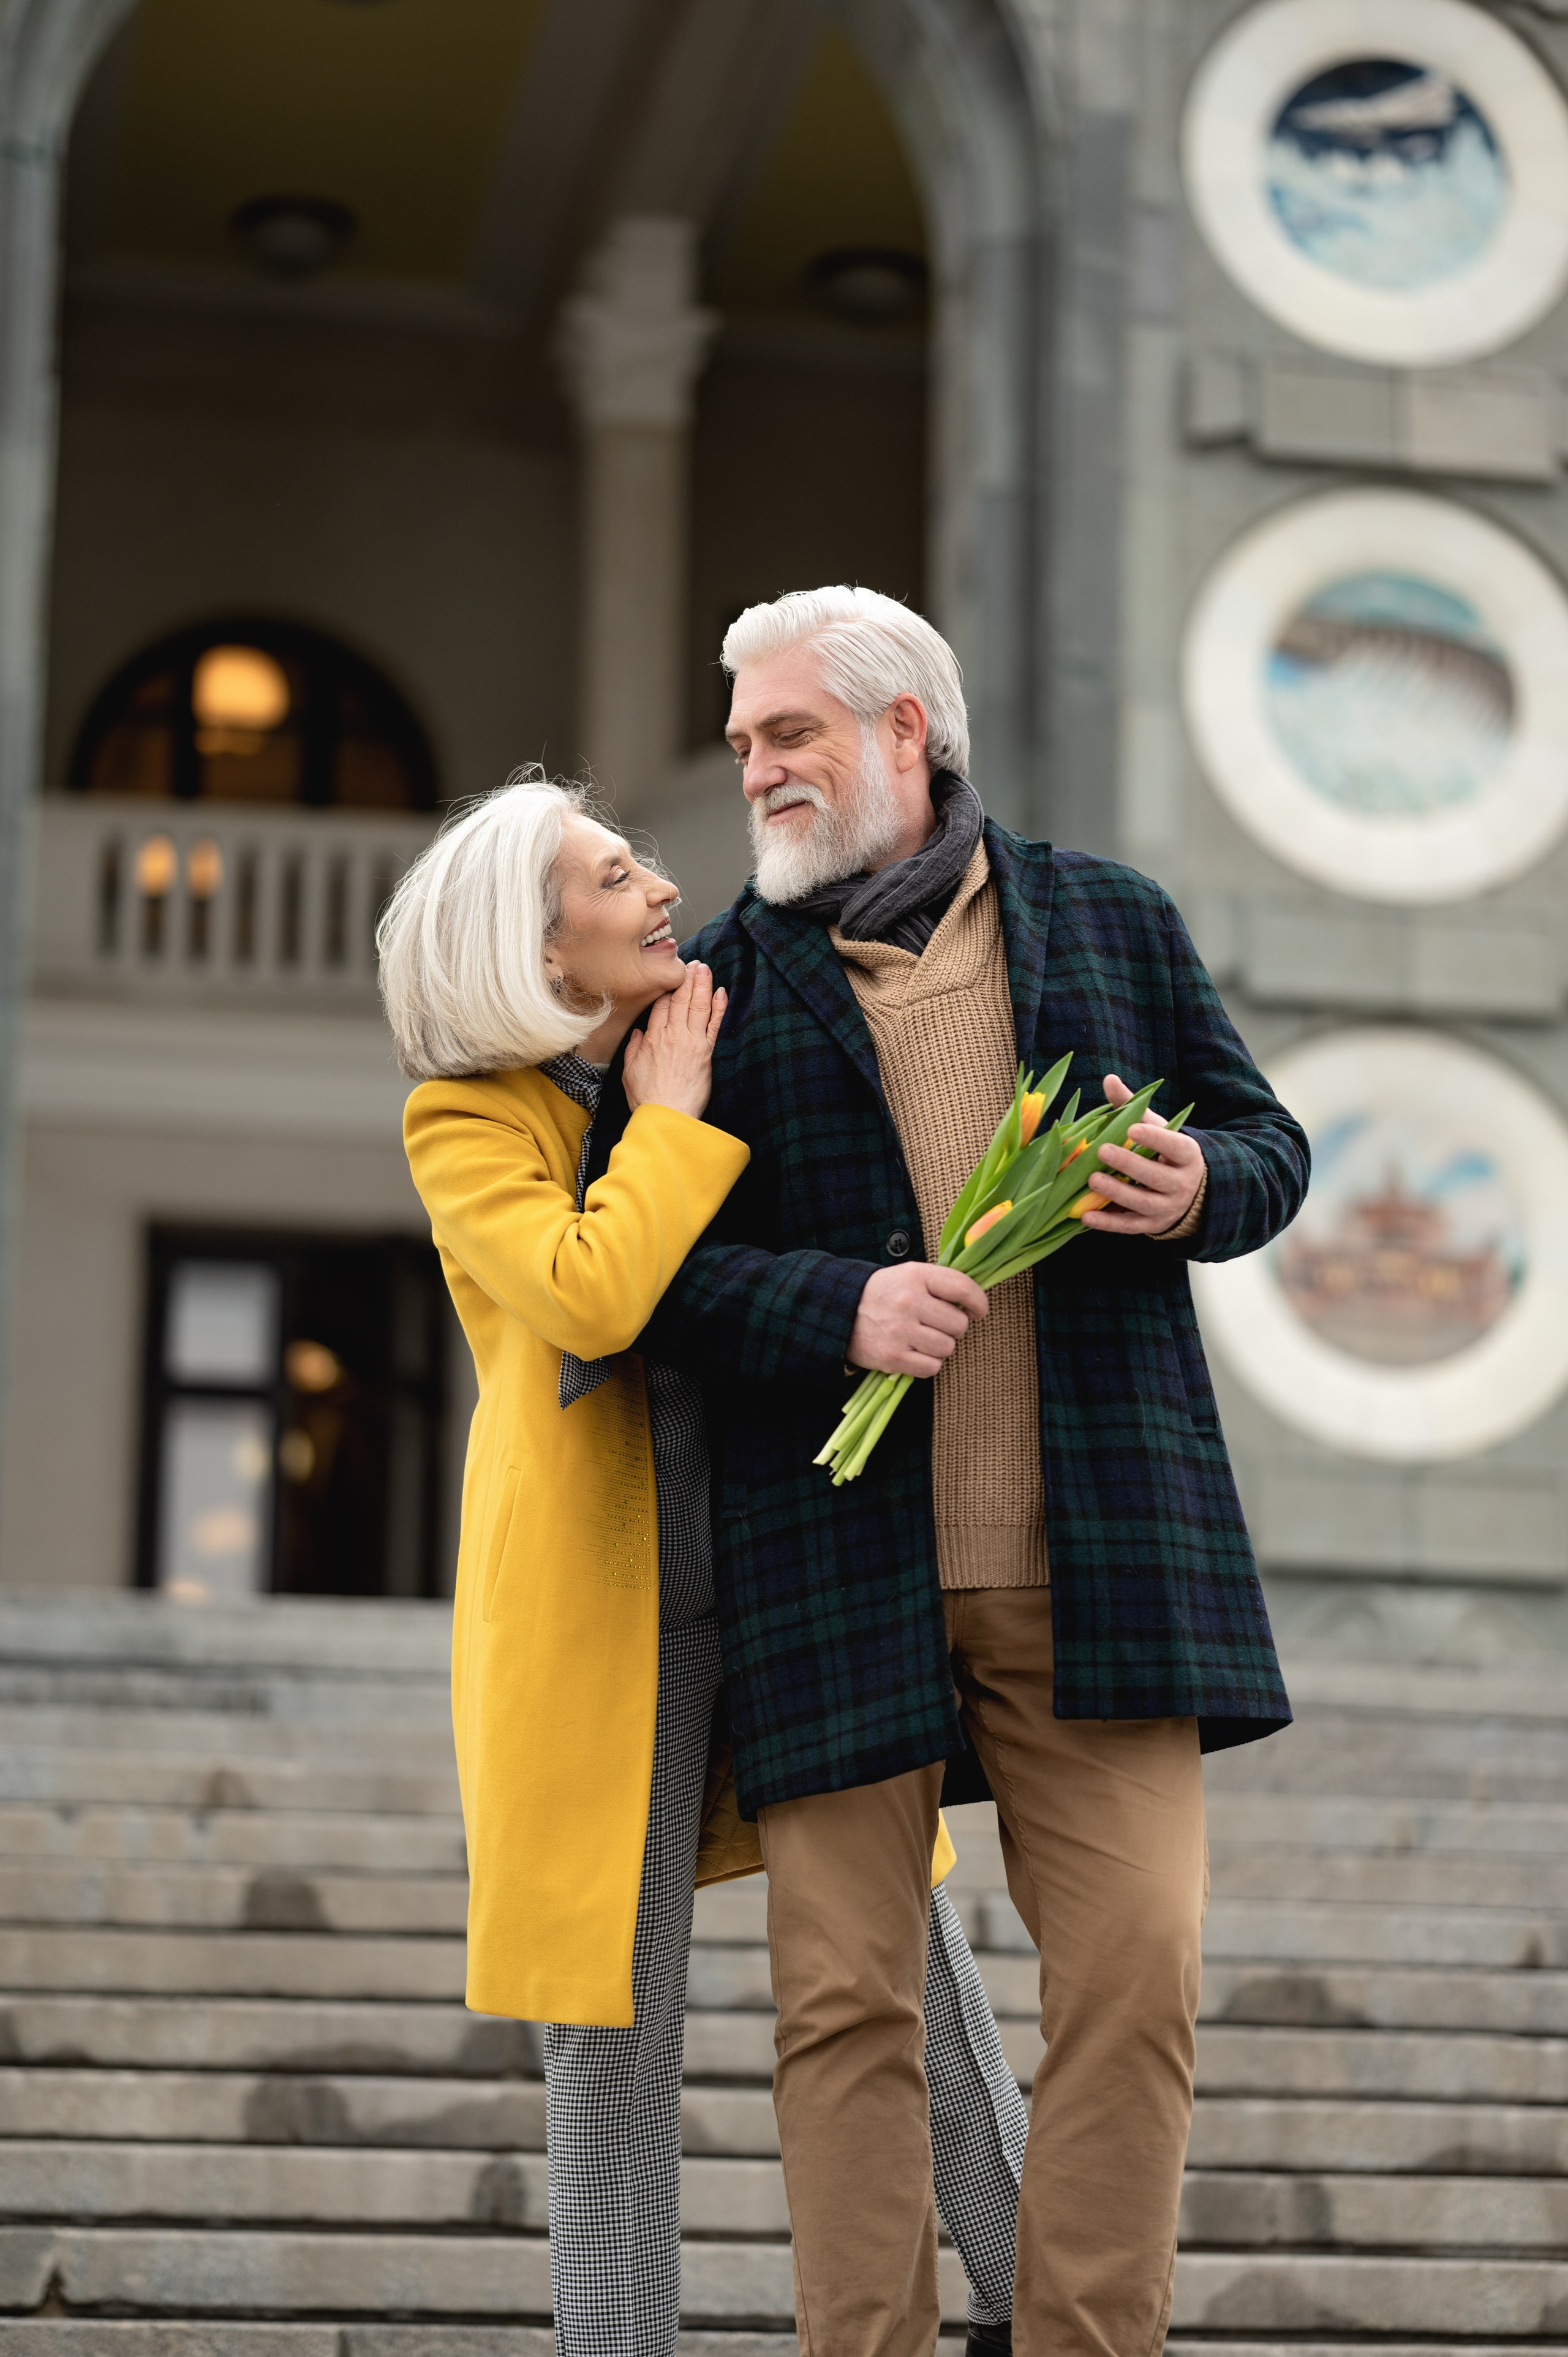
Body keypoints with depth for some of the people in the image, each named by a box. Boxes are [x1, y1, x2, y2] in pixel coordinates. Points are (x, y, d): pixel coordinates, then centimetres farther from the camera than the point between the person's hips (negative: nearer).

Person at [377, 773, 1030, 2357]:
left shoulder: (713, 1064, 9)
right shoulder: (465, 1123, -5)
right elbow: (588, 1295, -23)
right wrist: (674, 1115, -12)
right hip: (598, 1598, -4)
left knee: (906, 1930, 1)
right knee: (614, 1987, 1)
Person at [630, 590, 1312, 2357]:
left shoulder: (1113, 922, 13)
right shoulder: (723, 981, 9)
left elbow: (1268, 1140, 18)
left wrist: (1203, 1188, -6)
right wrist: (837, 1308, -14)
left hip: (1096, 1554, 1)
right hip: (836, 1578, -1)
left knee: (1136, 1972, -3)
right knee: (845, 1999, 0)